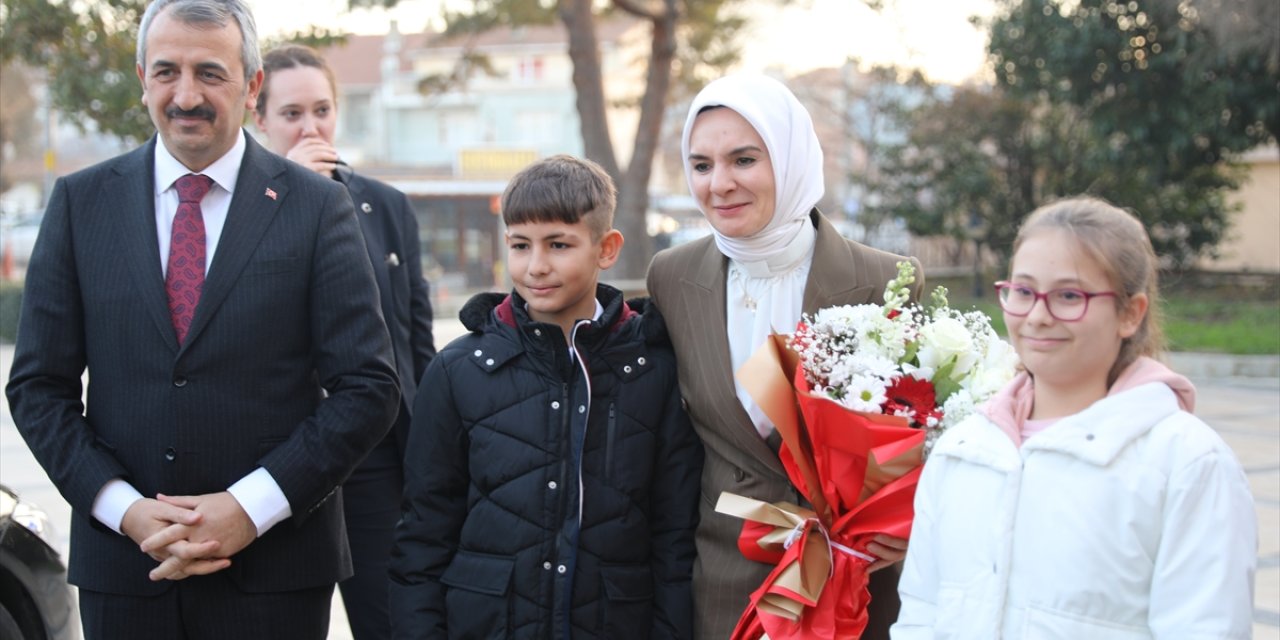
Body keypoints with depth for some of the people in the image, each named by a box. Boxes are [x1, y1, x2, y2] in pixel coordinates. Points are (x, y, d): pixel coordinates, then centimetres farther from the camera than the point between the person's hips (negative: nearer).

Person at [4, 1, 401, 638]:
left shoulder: (318, 206, -2)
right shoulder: (81, 202, 4)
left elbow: (367, 387, -5)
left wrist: (251, 507, -12)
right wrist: (124, 508, -8)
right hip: (122, 564, 2)